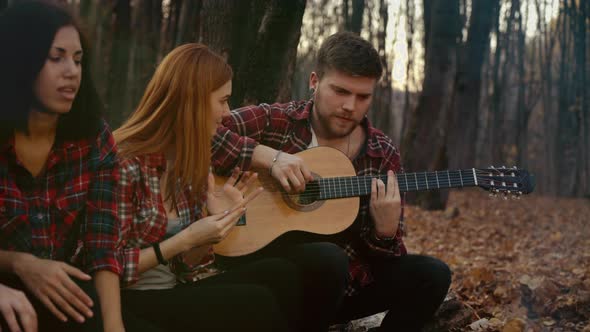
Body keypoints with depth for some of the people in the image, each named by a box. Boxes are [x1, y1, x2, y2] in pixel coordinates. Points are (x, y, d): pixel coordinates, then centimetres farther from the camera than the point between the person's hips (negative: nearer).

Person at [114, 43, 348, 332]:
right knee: (256, 303, -26)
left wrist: (215, 221, -6)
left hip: (177, 289, 7)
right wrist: (184, 240, -16)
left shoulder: (190, 160, 8)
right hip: (132, 302, -7)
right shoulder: (124, 164, -15)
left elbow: (184, 264, 11)